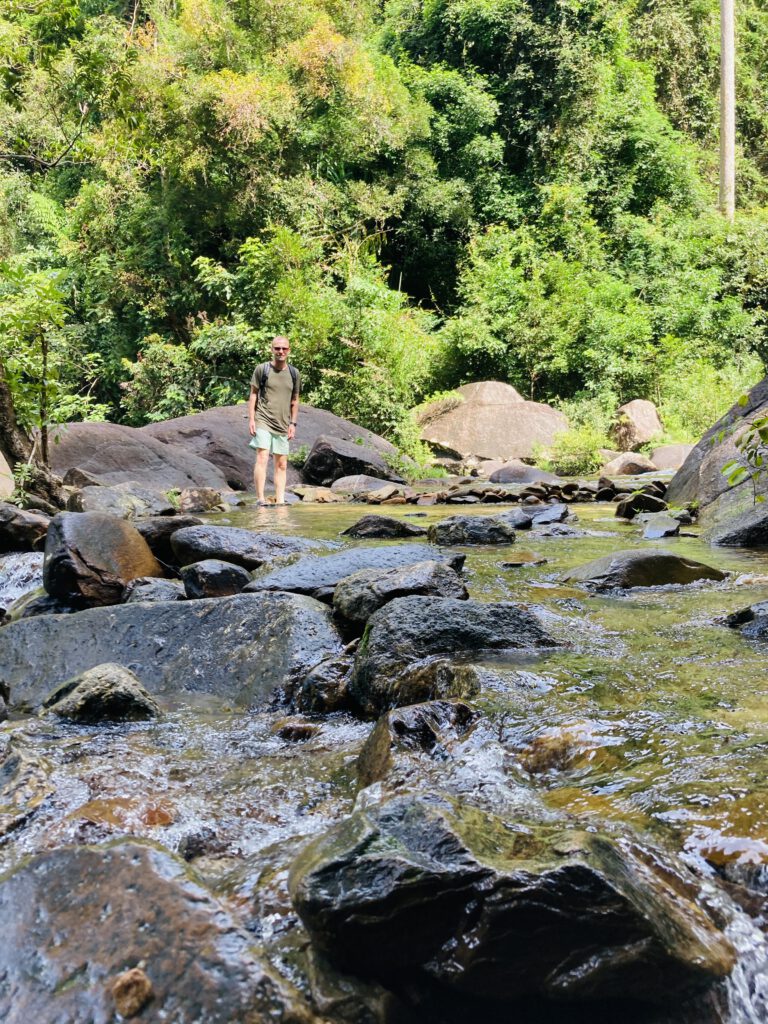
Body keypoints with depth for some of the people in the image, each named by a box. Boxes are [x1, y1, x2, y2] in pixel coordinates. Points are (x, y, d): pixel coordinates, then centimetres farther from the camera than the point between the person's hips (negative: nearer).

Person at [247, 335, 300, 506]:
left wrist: (293, 423, 8)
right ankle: (260, 499, -16)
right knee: (262, 458, -16)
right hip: (263, 421, -4)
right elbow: (253, 395, 2)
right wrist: (251, 419, -5)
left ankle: (280, 501, 11)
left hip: (282, 425, 4)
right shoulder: (262, 369, 0)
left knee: (281, 465, 6)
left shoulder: (294, 373, 10)